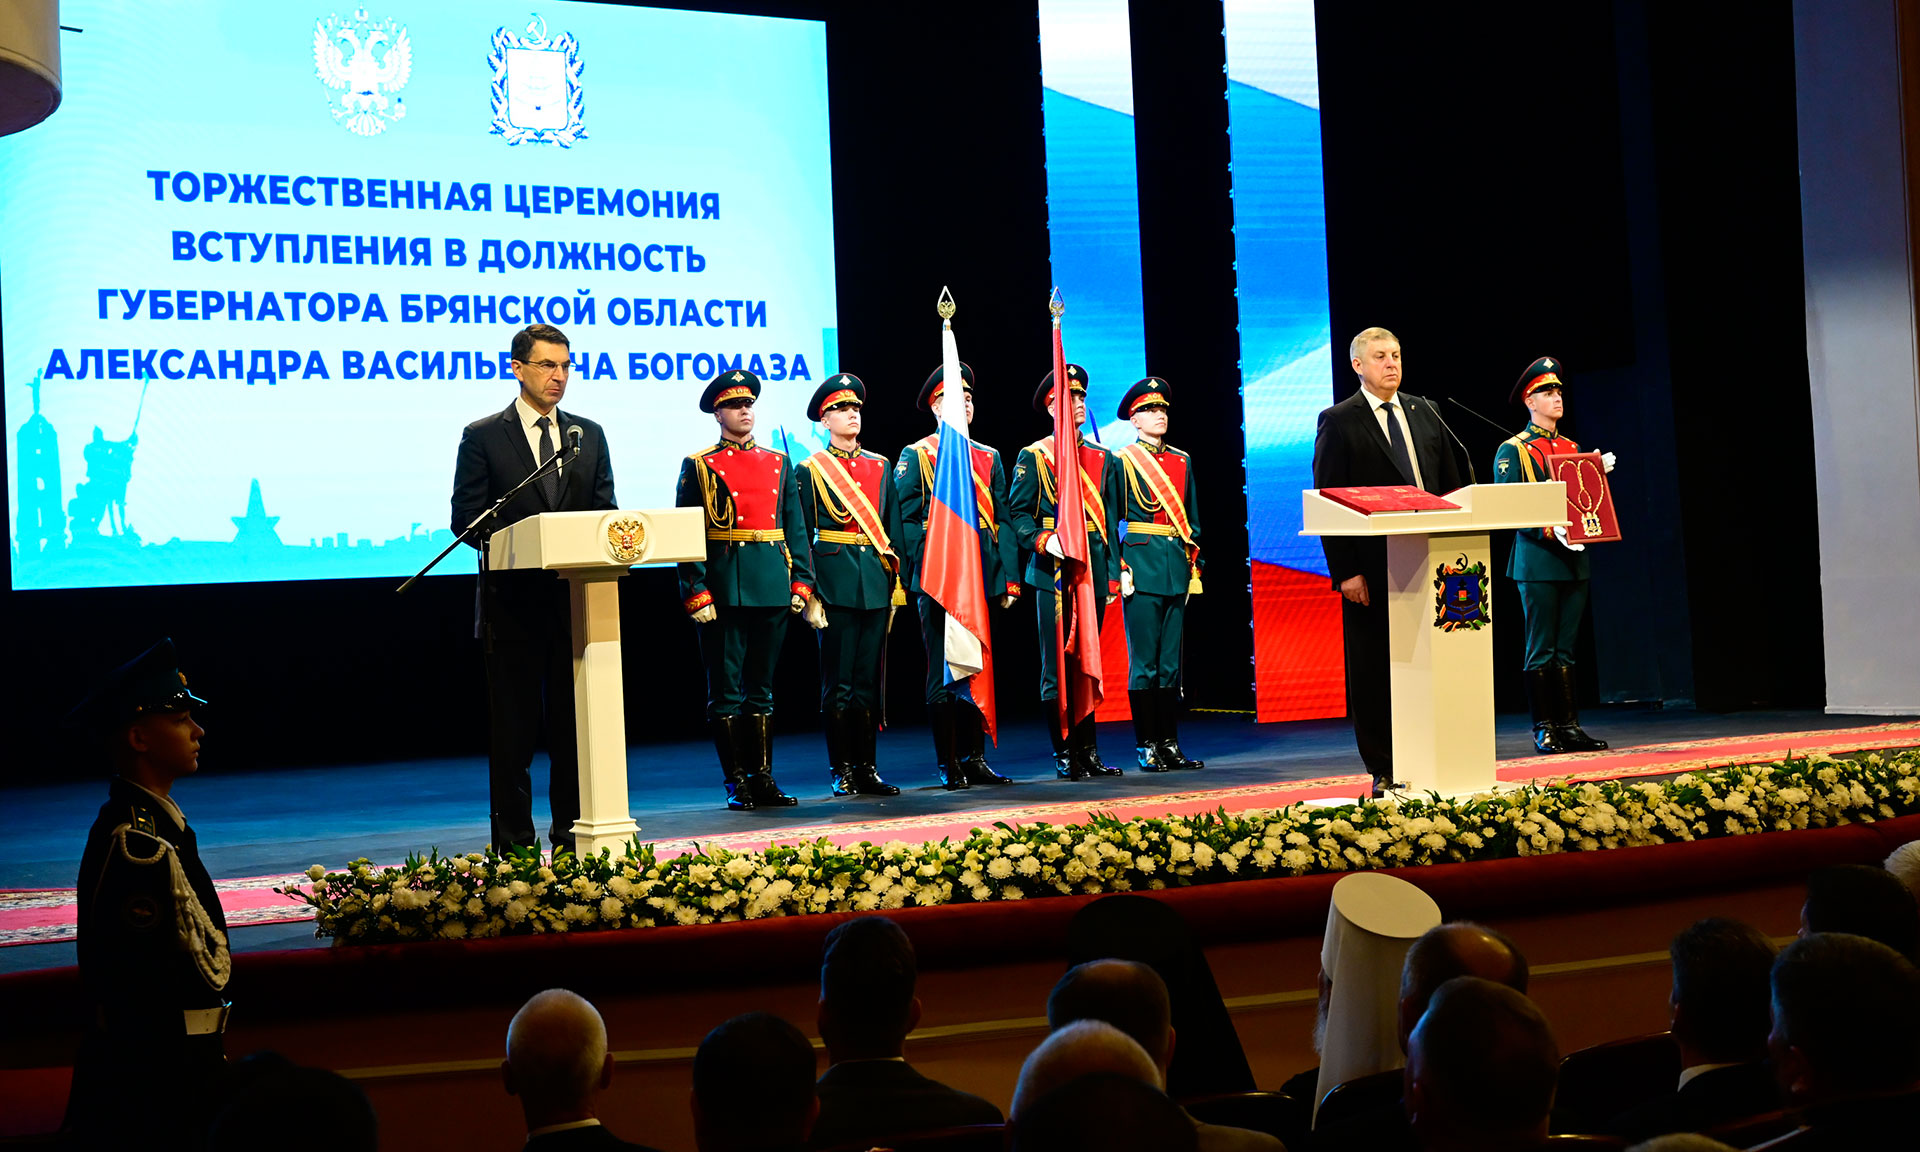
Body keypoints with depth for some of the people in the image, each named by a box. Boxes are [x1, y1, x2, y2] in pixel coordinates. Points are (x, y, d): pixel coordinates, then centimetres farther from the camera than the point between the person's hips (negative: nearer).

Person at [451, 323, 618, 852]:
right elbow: (467, 520, -3)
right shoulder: (483, 436, 2)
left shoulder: (590, 435, 13)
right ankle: (515, 843, 8)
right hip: (513, 603, -3)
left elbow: (605, 513, 12)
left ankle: (572, 834, 15)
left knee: (573, 723, 7)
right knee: (513, 728, 2)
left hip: (576, 600, 3)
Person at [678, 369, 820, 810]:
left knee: (762, 688, 10)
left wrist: (801, 583, 4)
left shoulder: (779, 464, 14)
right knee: (726, 690, 0)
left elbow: (796, 529, 13)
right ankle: (737, 783, 7)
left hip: (773, 588, 4)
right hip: (724, 589, -4)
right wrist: (696, 593, -11)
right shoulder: (699, 467, 2)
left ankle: (763, 778, 15)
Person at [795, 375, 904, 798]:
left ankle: (866, 768, 12)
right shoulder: (811, 470, 2)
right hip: (835, 583, -4)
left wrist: (896, 583, 6)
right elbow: (801, 536, 0)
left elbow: (894, 528, 13)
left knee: (870, 679, 6)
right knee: (838, 680, 0)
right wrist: (809, 591, -7)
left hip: (876, 583, 4)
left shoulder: (880, 466, 13)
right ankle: (841, 771, 7)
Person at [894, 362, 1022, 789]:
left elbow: (1003, 521, 14)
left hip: (982, 577, 5)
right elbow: (905, 522, -4)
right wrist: (919, 574, -12)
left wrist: (1009, 577, 6)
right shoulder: (915, 456, 2)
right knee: (943, 672, -1)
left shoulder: (989, 457, 16)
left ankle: (975, 758, 15)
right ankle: (949, 765, 3)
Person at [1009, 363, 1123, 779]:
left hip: (1094, 570, 5)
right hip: (1054, 573, -5)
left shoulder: (1102, 458, 16)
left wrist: (1113, 573, 10)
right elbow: (1017, 512, 0)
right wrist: (1040, 540, -18)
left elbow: (1110, 521, 16)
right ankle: (1064, 755, 1)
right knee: (1057, 666, -4)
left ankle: (1088, 751, 14)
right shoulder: (1033, 456, 2)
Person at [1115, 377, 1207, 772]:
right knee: (1144, 661, -3)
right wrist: (1120, 569, -10)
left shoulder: (1182, 461, 15)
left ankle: (1170, 744, 12)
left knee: (1172, 661, 8)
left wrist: (1193, 565, 11)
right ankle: (1146, 746, 3)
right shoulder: (1122, 461, -1)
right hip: (1142, 566, -5)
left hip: (1177, 568, 5)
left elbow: (1192, 518, 18)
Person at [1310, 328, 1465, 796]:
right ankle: (1385, 772, 8)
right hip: (1372, 568, -4)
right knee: (1373, 670, 1)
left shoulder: (1423, 412, 14)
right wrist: (1345, 571, -12)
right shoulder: (1338, 422, 0)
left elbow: (1451, 485, 16)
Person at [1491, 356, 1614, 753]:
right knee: (1541, 650, -3)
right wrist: (1548, 529, -21)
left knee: (1565, 649, 8)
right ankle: (1544, 730, 1)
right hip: (1537, 560, -6)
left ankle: (1569, 726, 10)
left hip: (1574, 558, 6)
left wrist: (1598, 473, 2)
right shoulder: (1512, 450, -2)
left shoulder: (1572, 448, 18)